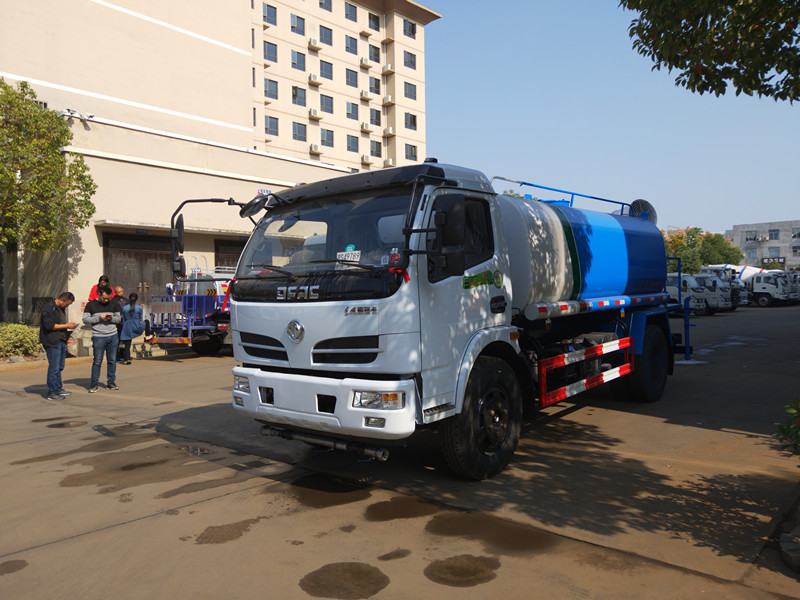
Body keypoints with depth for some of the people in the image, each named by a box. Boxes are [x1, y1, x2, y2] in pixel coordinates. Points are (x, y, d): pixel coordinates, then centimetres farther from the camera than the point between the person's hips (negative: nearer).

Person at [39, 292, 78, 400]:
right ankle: (51, 392, 0)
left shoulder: (61, 308, 16)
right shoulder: (49, 308, -13)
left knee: (60, 366, 15)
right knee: (54, 367, -6)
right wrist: (66, 326, -17)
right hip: (52, 342, -9)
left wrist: (69, 327, 12)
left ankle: (58, 389, 24)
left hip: (61, 341, 10)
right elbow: (49, 325, -20)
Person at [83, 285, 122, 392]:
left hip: (113, 336, 3)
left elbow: (119, 318, 12)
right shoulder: (91, 305, 3)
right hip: (98, 337, -3)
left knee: (112, 360, 7)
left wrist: (111, 318, -9)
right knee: (97, 361, -3)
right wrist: (98, 318, -13)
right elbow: (85, 319, 0)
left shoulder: (114, 304, 10)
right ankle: (94, 384, 6)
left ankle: (111, 382, 16)